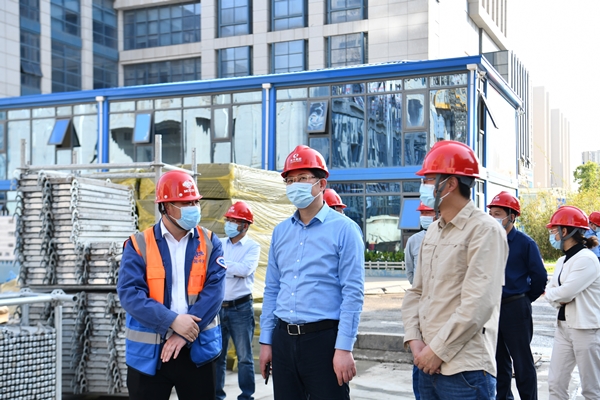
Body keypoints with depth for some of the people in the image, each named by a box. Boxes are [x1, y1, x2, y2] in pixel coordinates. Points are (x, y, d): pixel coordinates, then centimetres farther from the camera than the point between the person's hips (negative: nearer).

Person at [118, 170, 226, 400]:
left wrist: (184, 334, -17)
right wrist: (172, 321, -22)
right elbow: (129, 293, -12)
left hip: (197, 348, 1)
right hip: (148, 351, -1)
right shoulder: (139, 245, -2)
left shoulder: (209, 243, 3)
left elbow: (214, 290, -8)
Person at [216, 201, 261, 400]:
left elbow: (245, 269, -19)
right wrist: (233, 269, -13)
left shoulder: (253, 247, -2)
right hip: (217, 307, 4)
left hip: (241, 308, -4)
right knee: (217, 355, 12)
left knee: (244, 357, 5)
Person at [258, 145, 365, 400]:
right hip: (283, 339, 5)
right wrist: (266, 340, 10)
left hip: (324, 338, -5)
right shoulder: (280, 232, 10)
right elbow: (272, 290, 14)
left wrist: (344, 348, -15)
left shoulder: (343, 229, -6)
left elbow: (353, 293, -11)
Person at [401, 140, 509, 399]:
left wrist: (437, 351, -15)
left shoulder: (484, 230, -11)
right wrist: (414, 339, 0)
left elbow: (477, 306, -19)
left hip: (465, 370, -7)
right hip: (428, 365, 7)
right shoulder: (433, 231, 14)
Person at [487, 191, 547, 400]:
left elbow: (540, 276, -5)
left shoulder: (525, 243, -8)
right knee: (499, 359, 14)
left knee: (522, 361, 2)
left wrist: (526, 299, 3)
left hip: (516, 310, -5)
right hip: (492, 308, 5)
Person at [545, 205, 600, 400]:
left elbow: (564, 293, -21)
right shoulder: (562, 261, 12)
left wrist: (552, 293, -1)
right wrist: (559, 298, -11)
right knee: (555, 384, 7)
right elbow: (551, 292, 10)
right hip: (563, 326, 8)